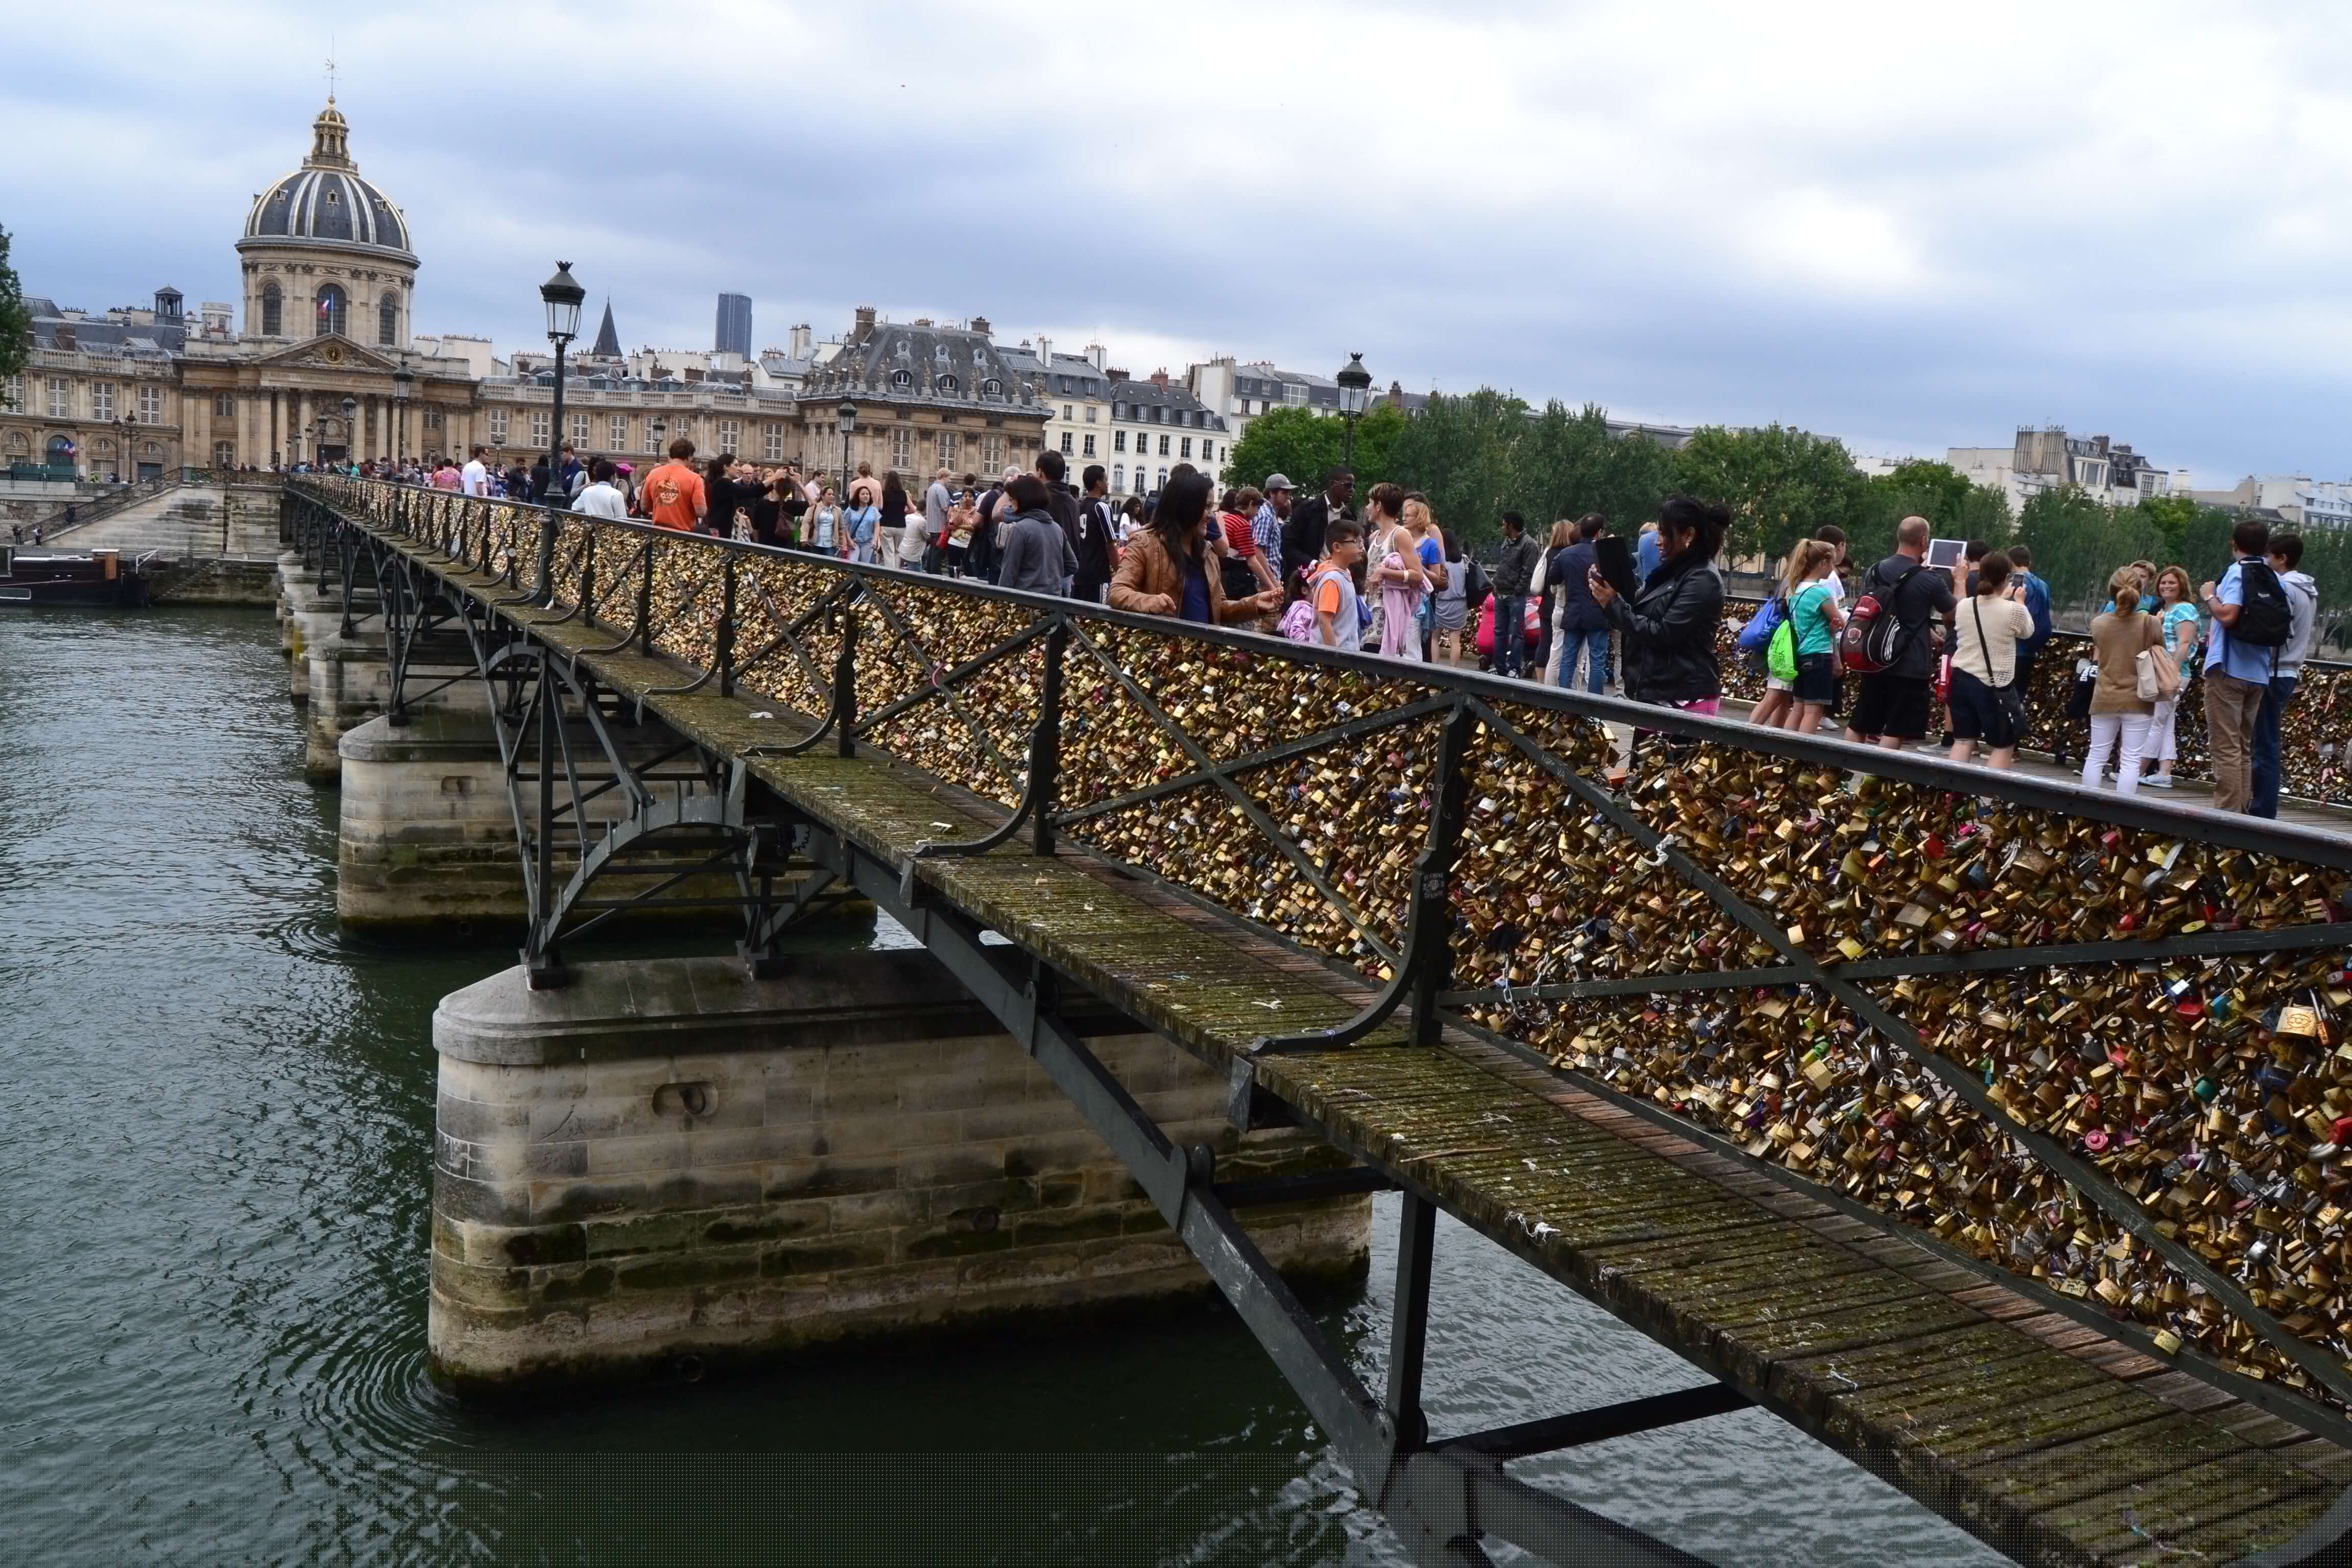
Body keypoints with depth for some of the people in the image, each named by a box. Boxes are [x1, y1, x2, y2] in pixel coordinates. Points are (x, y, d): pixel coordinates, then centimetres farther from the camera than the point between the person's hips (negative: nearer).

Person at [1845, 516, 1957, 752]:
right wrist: (1959, 581, 19)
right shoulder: (1929, 580, -13)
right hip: (1911, 666, -6)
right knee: (1895, 731, -3)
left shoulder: (1874, 571, 4)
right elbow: (1955, 614, 1)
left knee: (1859, 724, 13)